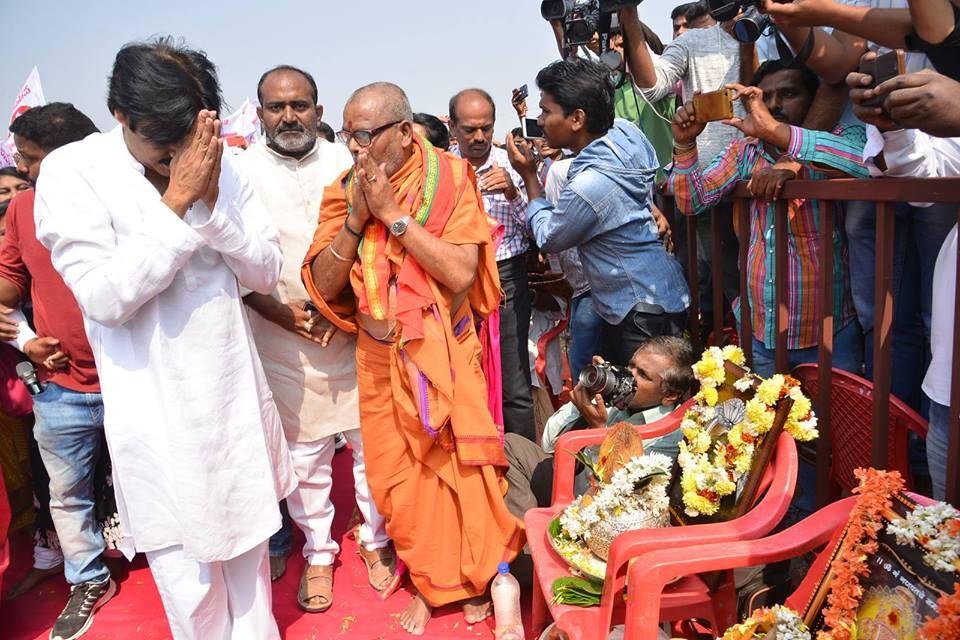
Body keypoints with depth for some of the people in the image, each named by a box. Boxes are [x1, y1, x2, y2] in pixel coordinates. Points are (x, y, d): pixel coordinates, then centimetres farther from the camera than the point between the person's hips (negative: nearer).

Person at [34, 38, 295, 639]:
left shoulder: (220, 165, 0)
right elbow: (104, 297, -18)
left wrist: (213, 203, -16)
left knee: (249, 545, 19)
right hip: (159, 411, -3)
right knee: (190, 583, 6)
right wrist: (176, 202, -21)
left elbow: (267, 272, -1)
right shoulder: (72, 172, -9)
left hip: (237, 394, 4)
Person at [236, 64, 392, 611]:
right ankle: (318, 553, 29)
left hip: (354, 332, 1)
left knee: (372, 442, 9)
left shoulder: (347, 163, 3)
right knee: (303, 453, 10)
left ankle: (376, 540, 31)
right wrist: (277, 310, -12)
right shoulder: (242, 173, 0)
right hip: (284, 339, -1)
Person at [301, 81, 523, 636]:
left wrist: (392, 213, -19)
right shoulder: (345, 189, 1)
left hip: (443, 352, -3)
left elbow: (462, 272, -20)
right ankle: (430, 581, 31)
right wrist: (357, 217, -16)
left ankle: (477, 578, 25)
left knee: (460, 464, 4)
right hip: (378, 356, 4)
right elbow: (323, 285, -4)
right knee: (400, 472, 11)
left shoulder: (450, 179, -9)